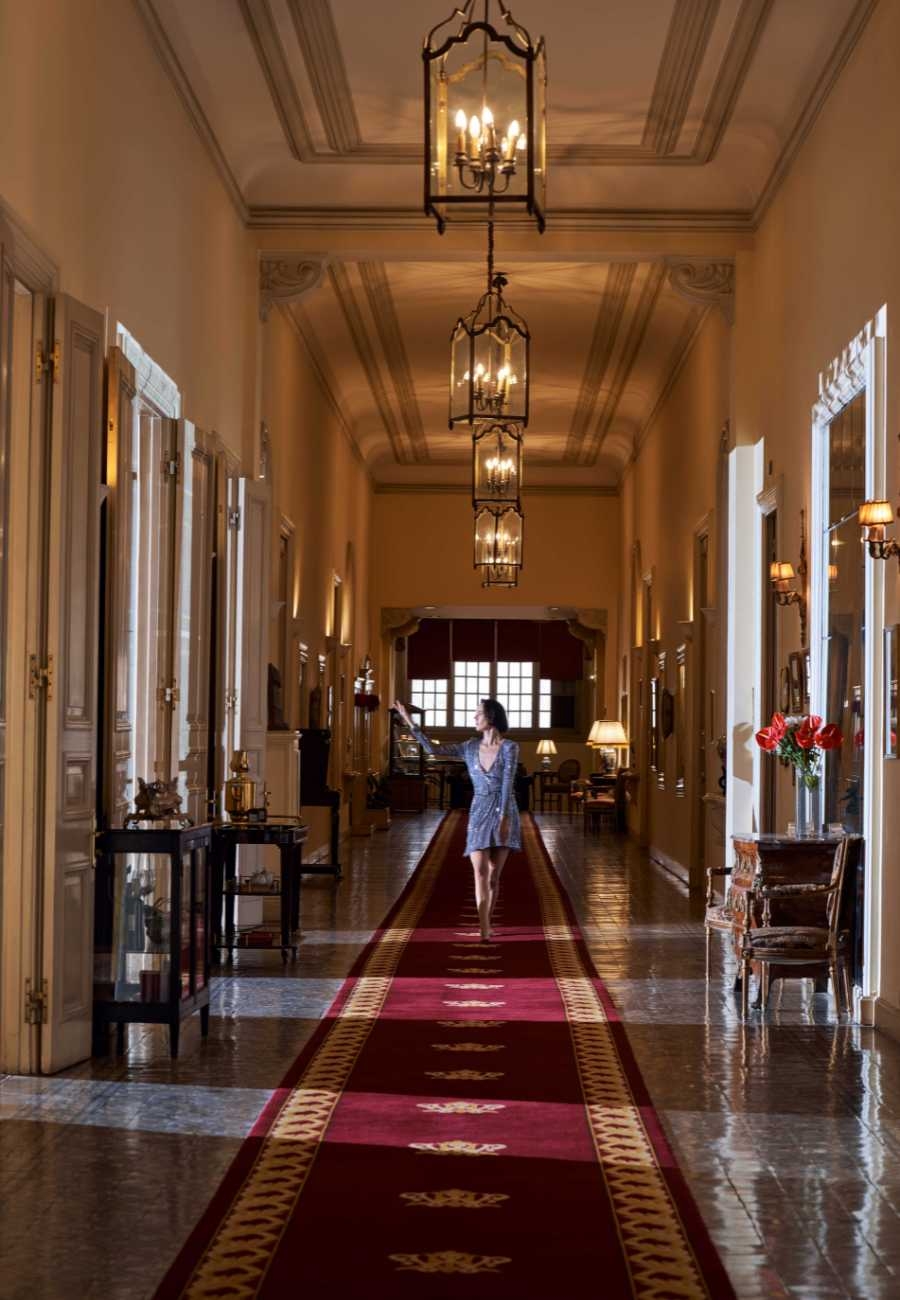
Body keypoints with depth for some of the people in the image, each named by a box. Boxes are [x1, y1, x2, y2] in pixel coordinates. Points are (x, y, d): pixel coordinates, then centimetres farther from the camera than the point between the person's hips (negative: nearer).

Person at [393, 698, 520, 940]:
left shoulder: (509, 748, -7)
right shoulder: (471, 747, 6)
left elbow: (507, 784, -14)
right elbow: (433, 749, 5)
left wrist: (504, 819, -20)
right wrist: (410, 723, 0)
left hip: (504, 812, -3)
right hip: (479, 813, 3)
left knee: (494, 874, 3)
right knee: (480, 871, -13)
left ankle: (486, 925, 17)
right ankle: (484, 930, -21)